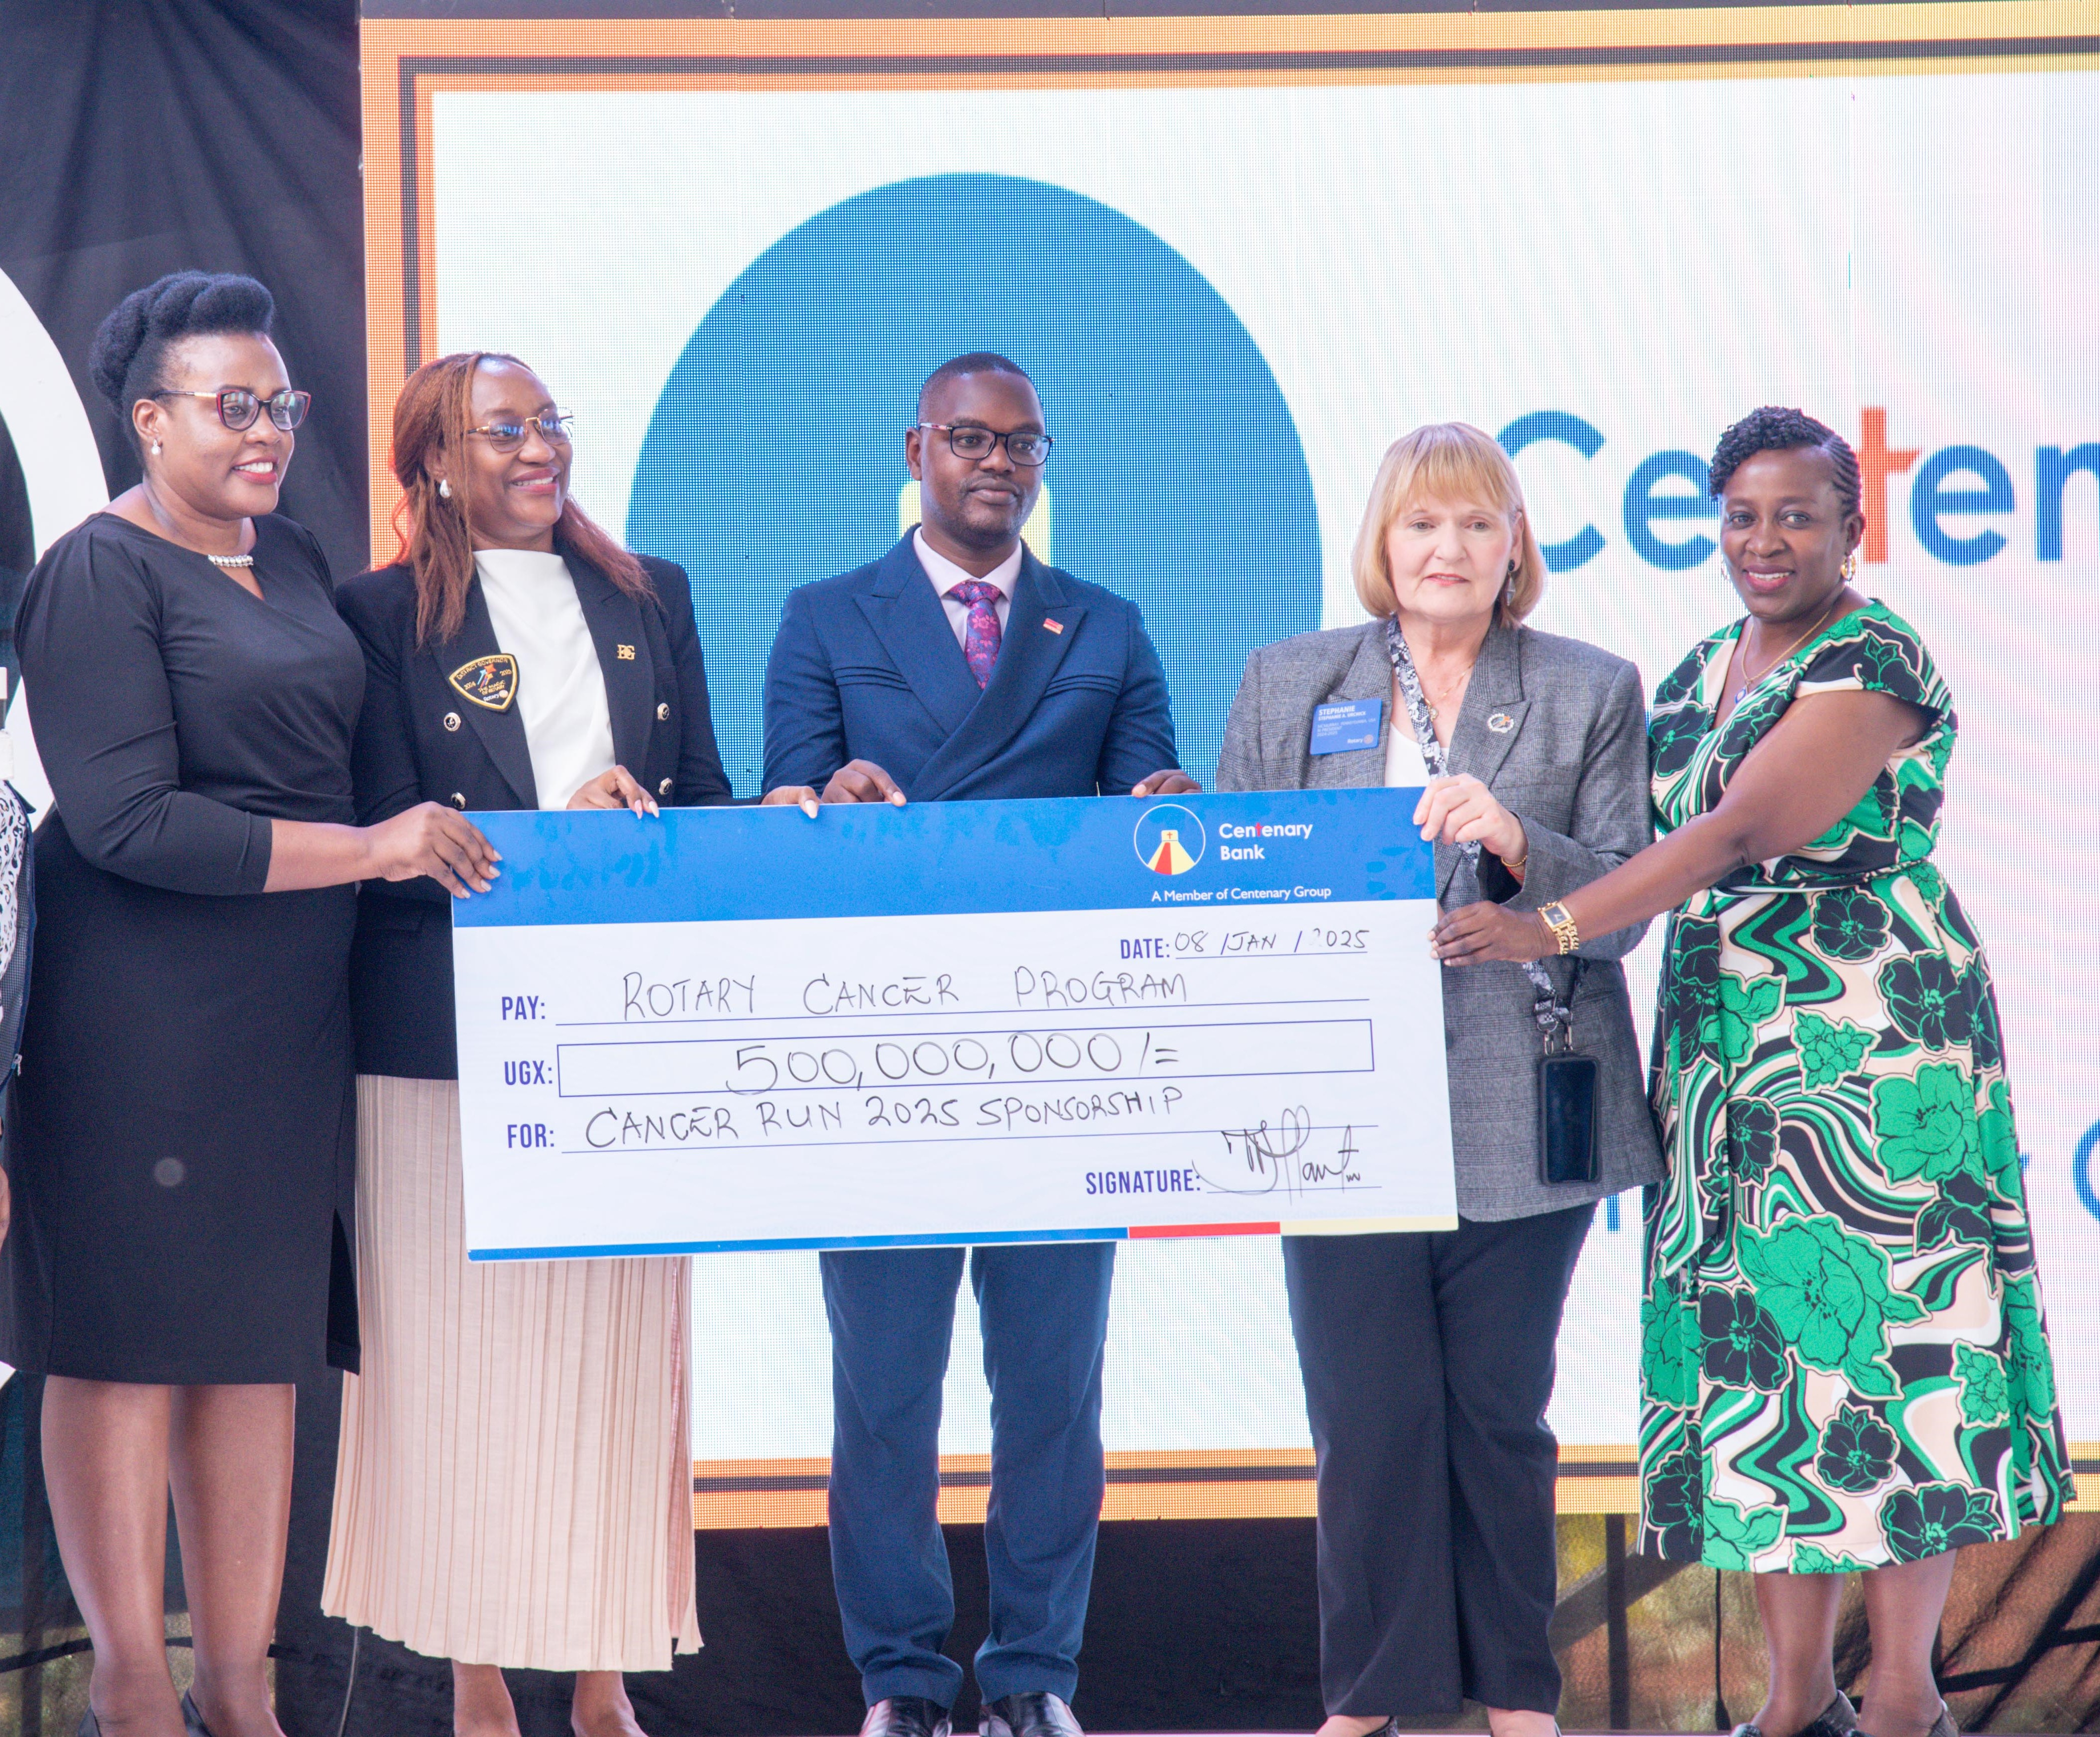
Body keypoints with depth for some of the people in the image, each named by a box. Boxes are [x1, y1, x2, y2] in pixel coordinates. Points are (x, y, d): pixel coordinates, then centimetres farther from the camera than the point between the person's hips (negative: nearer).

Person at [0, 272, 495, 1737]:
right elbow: (125, 819, -16)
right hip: (141, 1009, -8)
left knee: (264, 1338, 7)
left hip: (291, 1006, 8)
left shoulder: (295, 560, 16)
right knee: (133, 1337, -3)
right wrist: (368, 848, -16)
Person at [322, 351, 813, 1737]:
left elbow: (702, 799, 15)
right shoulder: (387, 615, 1)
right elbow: (390, 840, -6)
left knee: (622, 1348, 3)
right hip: (454, 1038, -3)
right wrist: (551, 832, -19)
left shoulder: (652, 598, 14)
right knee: (467, 1352, -2)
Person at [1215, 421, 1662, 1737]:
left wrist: (1516, 847, -17)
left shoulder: (1591, 695, 8)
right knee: (1368, 1414, -2)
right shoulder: (1288, 685, 11)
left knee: (1500, 1411, 4)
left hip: (1517, 1118, 0)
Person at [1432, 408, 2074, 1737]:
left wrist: (1550, 927, -28)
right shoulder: (1706, 670, 15)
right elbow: (1649, 830, 19)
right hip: (1728, 1055, 7)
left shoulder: (1875, 666, -11)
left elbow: (1740, 831, -22)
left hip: (1873, 1054, -7)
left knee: (1877, 1329, -7)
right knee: (1761, 1342, 5)